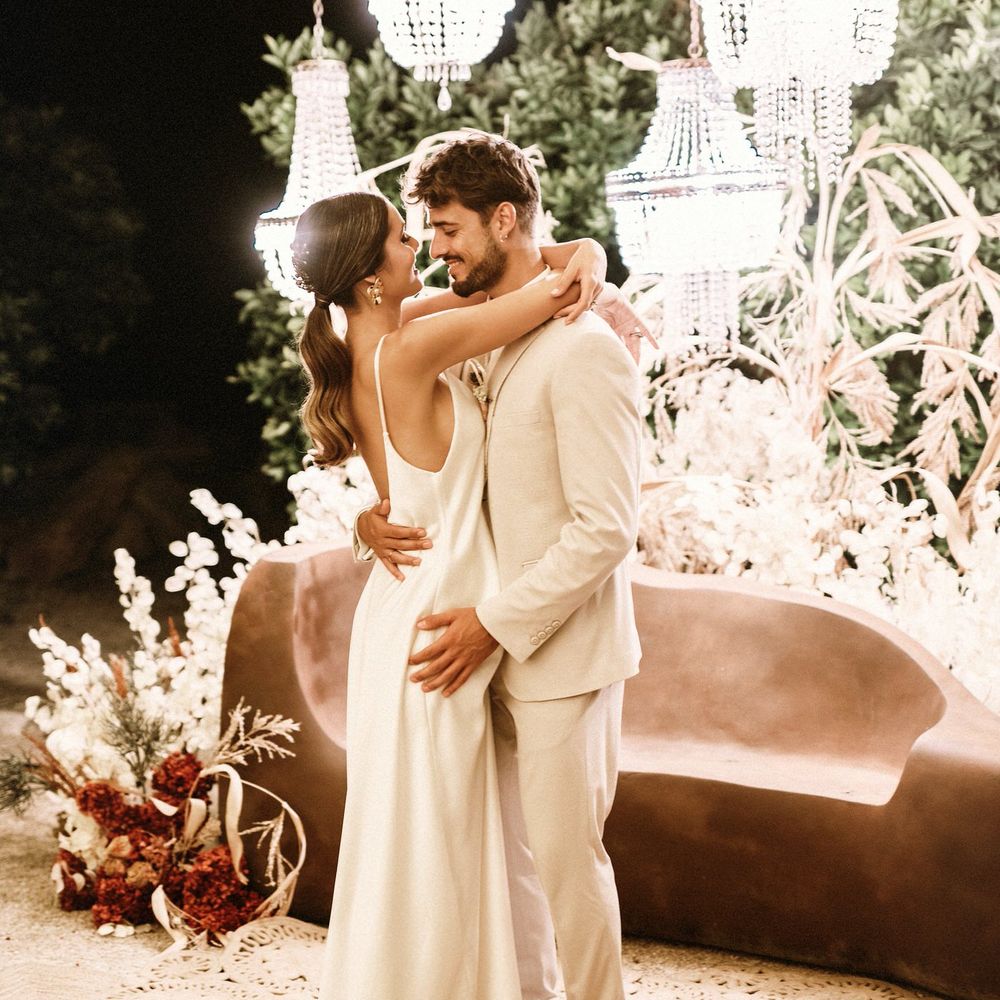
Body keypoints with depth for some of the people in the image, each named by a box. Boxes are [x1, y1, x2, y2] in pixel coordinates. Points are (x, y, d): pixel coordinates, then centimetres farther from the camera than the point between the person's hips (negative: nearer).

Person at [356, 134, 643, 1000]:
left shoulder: (582, 351, -17)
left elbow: (606, 528, -21)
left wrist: (493, 622, -20)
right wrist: (373, 516, -3)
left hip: (562, 656, -8)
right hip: (503, 647, 8)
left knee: (565, 855, 3)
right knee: (506, 849, 17)